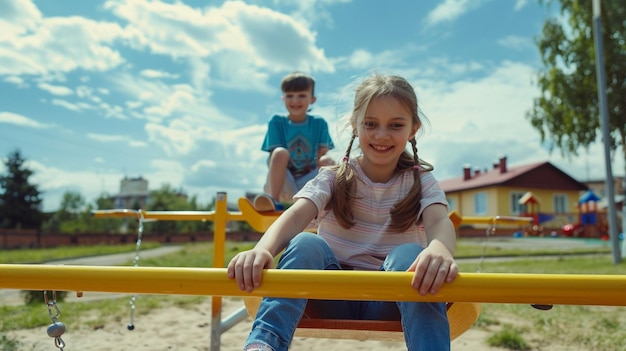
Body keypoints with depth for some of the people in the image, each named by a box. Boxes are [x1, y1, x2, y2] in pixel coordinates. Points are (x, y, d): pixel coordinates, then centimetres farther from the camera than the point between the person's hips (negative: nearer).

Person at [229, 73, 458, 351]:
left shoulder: (421, 182, 1)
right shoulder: (333, 178, 0)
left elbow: (439, 220, -21)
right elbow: (296, 216, -20)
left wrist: (439, 249, -48)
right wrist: (263, 249, -44)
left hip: (389, 299, 0)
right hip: (335, 296, 0)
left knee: (408, 255, -32)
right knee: (306, 243, -29)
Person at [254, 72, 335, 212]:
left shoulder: (319, 123, 8)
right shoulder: (277, 122, 4)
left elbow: (323, 153, 0)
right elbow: (273, 159, -4)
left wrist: (325, 160, -21)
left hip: (309, 181, 1)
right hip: (283, 182, -1)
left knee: (329, 162, -25)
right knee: (280, 153, -29)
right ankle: (274, 200, -35)